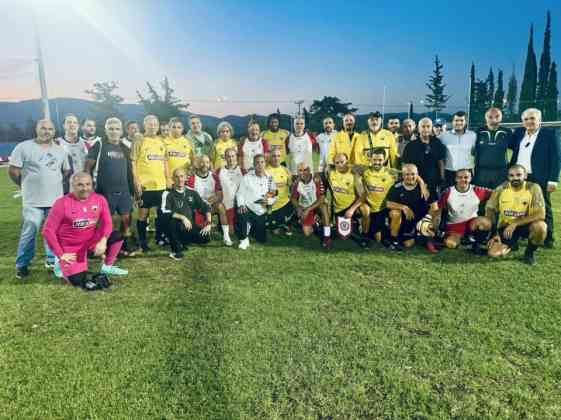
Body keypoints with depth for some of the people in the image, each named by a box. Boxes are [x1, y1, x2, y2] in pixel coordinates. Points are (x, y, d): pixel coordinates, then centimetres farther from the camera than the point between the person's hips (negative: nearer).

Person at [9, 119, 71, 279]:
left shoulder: (60, 150, 10)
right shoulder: (24, 147, -5)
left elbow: (66, 170, 22)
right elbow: (13, 170, -3)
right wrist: (26, 185, 6)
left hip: (56, 200, 4)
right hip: (33, 201, -4)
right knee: (29, 233, -3)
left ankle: (52, 260, 25)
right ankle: (22, 265, 12)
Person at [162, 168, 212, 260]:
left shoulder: (192, 193, 12)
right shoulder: (168, 194, 0)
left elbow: (206, 207, 11)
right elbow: (165, 212, -16)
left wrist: (208, 223, -4)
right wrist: (182, 217, -25)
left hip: (190, 228, 4)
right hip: (177, 228, -4)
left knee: (206, 237, -22)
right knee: (172, 221, -37)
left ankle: (182, 242, 10)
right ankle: (176, 249, -11)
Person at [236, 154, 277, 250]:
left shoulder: (270, 178, 6)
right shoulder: (247, 177, -1)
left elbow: (274, 196, 7)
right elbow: (240, 193, -3)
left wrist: (269, 201, -15)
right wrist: (241, 205, -20)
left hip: (262, 213, 3)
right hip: (248, 209, -3)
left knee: (262, 240, 7)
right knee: (242, 213, -40)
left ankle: (255, 227, 43)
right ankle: (244, 239, -14)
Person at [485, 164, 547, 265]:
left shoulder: (533, 188, -15)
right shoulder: (501, 189, -10)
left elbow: (541, 215, -21)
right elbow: (490, 210, 0)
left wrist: (515, 223, -28)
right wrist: (494, 233, -7)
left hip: (525, 225, -1)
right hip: (506, 226, 1)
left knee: (540, 226, -35)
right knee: (493, 253, -18)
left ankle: (529, 252, -4)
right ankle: (512, 244, 19)